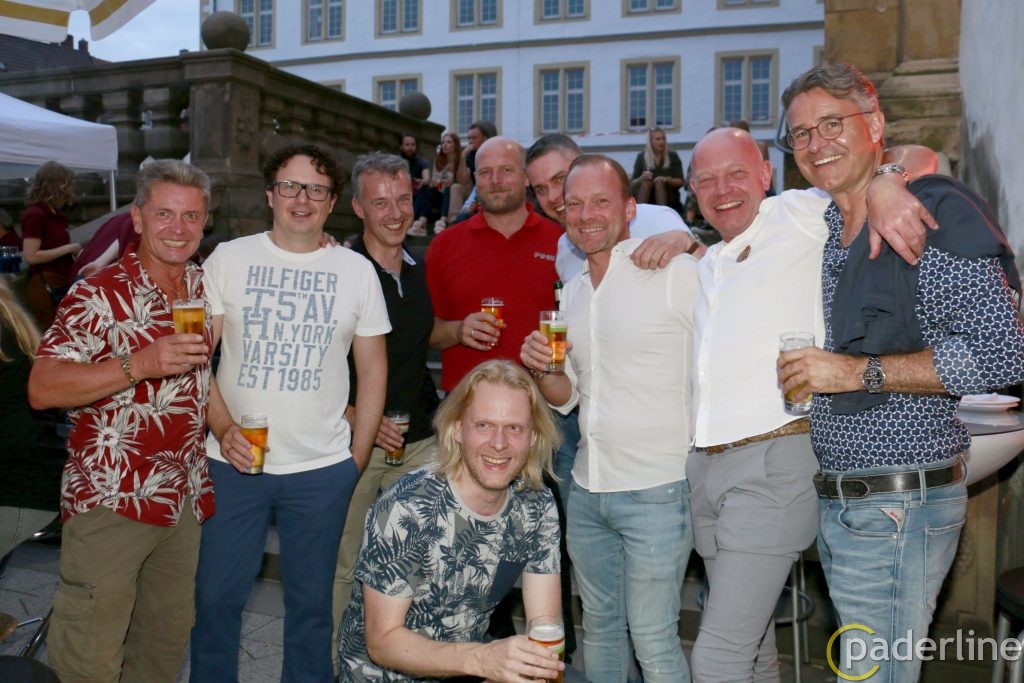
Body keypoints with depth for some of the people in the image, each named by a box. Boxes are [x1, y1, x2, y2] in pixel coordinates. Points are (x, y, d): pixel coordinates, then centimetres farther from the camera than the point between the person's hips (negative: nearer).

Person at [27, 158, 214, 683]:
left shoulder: (207, 288, 5)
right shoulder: (99, 295, -12)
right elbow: (41, 389, -19)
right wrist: (140, 364, -29)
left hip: (183, 499, 6)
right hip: (109, 503, -5)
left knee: (167, 640, 18)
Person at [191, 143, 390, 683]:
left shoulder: (357, 271, 3)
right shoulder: (228, 258, 2)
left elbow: (373, 369, 7)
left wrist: (358, 458, 2)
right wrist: (222, 428, -12)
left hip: (323, 469, 0)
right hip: (233, 462, 0)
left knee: (311, 601, 12)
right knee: (216, 597, 10)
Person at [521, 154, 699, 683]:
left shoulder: (676, 273, -12)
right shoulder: (572, 291, 11)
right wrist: (543, 369, -3)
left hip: (656, 490, -6)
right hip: (587, 489, 7)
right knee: (598, 625, 19)